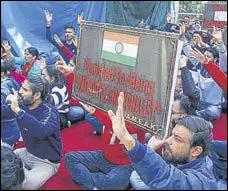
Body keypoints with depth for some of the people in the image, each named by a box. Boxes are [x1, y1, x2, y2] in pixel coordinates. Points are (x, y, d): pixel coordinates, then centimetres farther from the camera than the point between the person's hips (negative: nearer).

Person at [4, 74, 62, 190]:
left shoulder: (49, 113, -25)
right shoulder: (22, 106, -7)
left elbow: (41, 131, -46)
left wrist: (17, 110, -49)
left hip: (47, 162, -6)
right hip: (28, 153, 6)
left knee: (27, 184, -25)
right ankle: (28, 173, 4)